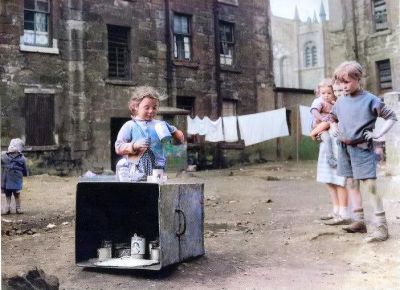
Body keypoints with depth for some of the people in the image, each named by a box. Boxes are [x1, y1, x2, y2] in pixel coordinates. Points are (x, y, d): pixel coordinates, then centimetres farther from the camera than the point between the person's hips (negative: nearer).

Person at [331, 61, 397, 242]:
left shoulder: (370, 100, -8)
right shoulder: (340, 101, 9)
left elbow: (391, 117, -3)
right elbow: (332, 118, 29)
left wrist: (378, 134, -11)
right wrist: (334, 129, 12)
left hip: (362, 148, -6)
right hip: (344, 148, 7)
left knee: (371, 185, -9)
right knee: (351, 184, 10)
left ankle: (381, 226, -6)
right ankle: (359, 221, 20)